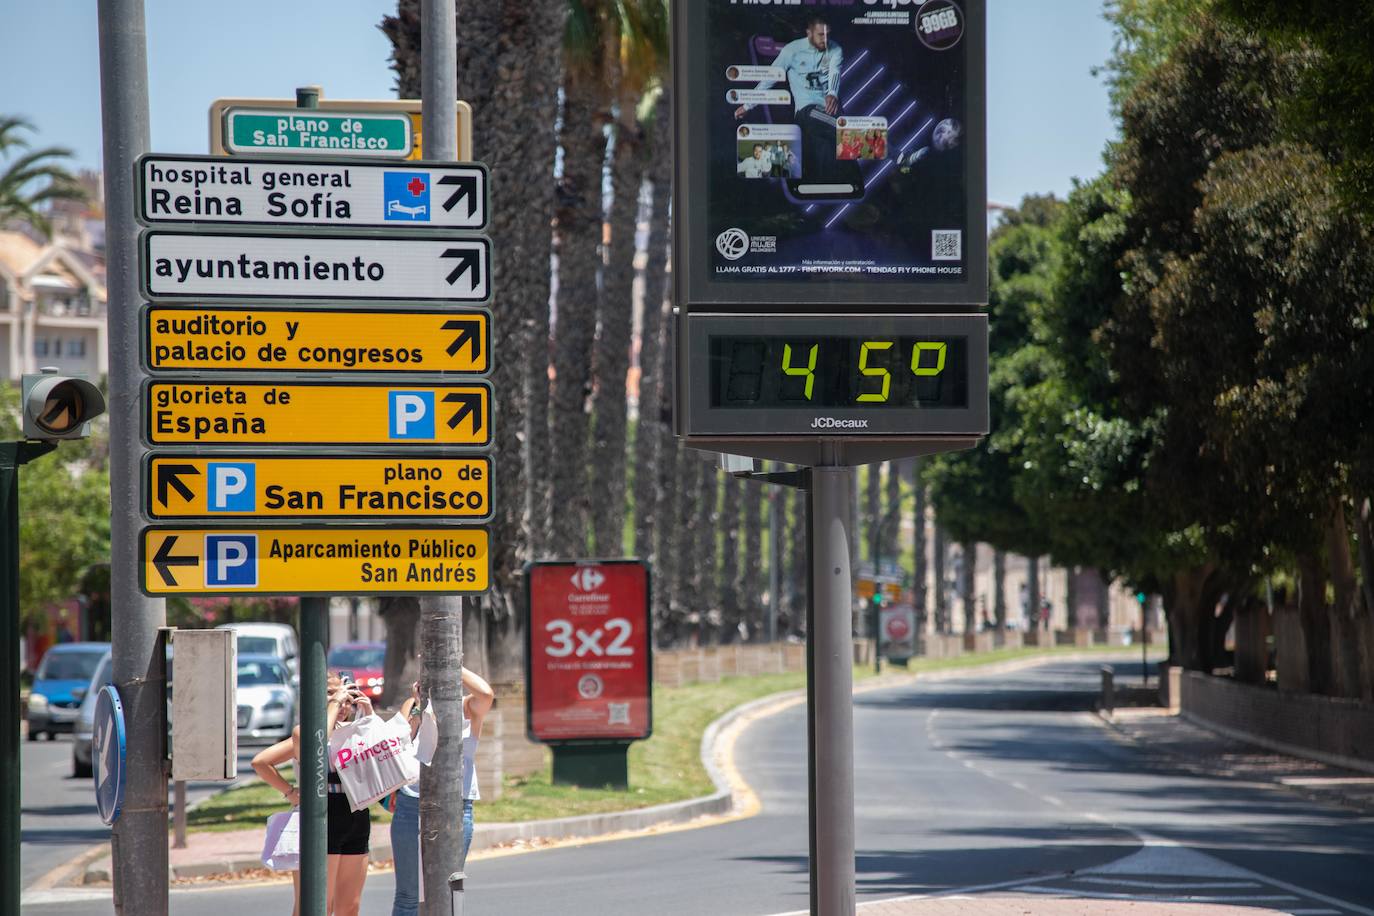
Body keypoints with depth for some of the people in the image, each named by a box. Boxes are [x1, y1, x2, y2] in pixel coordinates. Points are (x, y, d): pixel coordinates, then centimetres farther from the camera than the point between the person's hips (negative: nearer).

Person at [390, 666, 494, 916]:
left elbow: (485, 693, -19)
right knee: (407, 895, 4)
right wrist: (418, 707, -8)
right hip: (411, 807, 0)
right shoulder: (412, 705, 7)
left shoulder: (468, 708, 4)